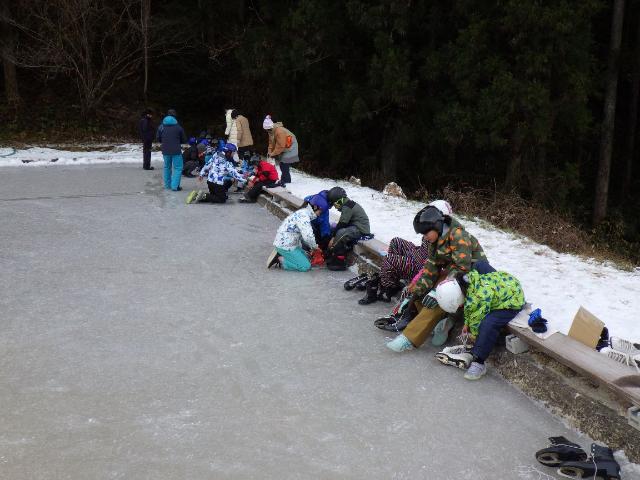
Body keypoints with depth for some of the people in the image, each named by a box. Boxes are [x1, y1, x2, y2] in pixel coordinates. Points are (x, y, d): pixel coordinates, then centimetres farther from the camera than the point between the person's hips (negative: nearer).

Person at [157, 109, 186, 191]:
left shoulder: (161, 127, 0)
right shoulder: (178, 127, -8)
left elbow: (159, 139, 7)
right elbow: (183, 140, 0)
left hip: (165, 151, 4)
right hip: (176, 151, -4)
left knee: (167, 167, 19)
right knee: (178, 168, 2)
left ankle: (167, 184, 25)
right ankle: (175, 186, -6)